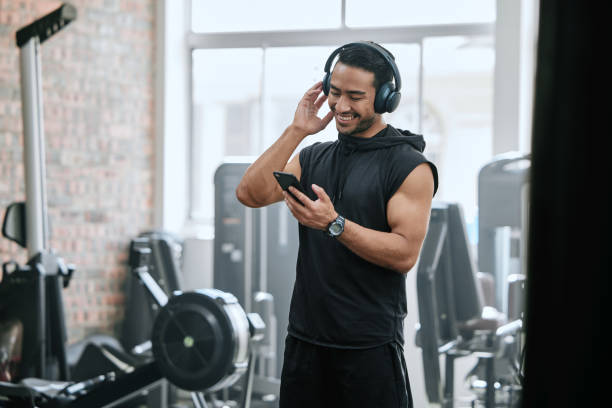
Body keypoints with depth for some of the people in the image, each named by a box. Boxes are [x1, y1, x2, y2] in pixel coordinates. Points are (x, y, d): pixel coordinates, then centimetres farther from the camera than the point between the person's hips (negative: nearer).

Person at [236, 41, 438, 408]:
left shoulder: (410, 167, -7)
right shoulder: (314, 157, 10)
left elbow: (405, 254, -16)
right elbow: (250, 194, -2)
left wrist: (334, 224, -25)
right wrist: (296, 131, -6)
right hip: (305, 336, 5)